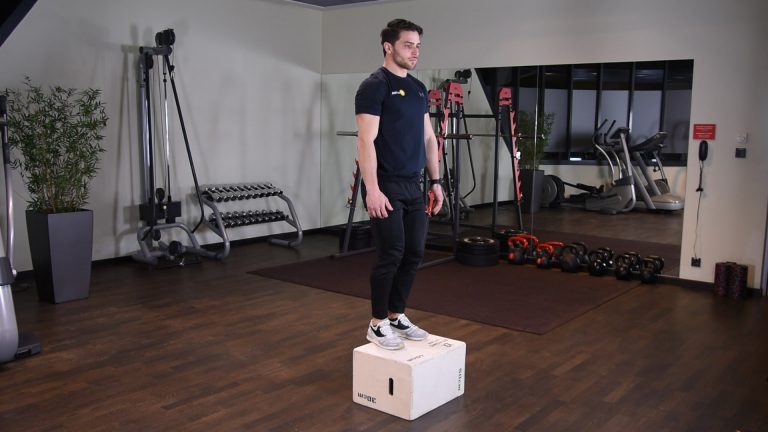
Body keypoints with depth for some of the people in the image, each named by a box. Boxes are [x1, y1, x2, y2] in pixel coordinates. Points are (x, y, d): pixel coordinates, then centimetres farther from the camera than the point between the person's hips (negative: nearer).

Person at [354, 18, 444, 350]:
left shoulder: (418, 89, 15)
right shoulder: (375, 86, -12)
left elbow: (428, 138, 18)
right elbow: (366, 140, -18)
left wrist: (435, 181, 14)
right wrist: (372, 189, -24)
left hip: (412, 186, 9)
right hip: (386, 187, -9)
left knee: (414, 254, 12)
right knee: (391, 255, -6)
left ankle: (397, 316, 26)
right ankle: (378, 324, 10)